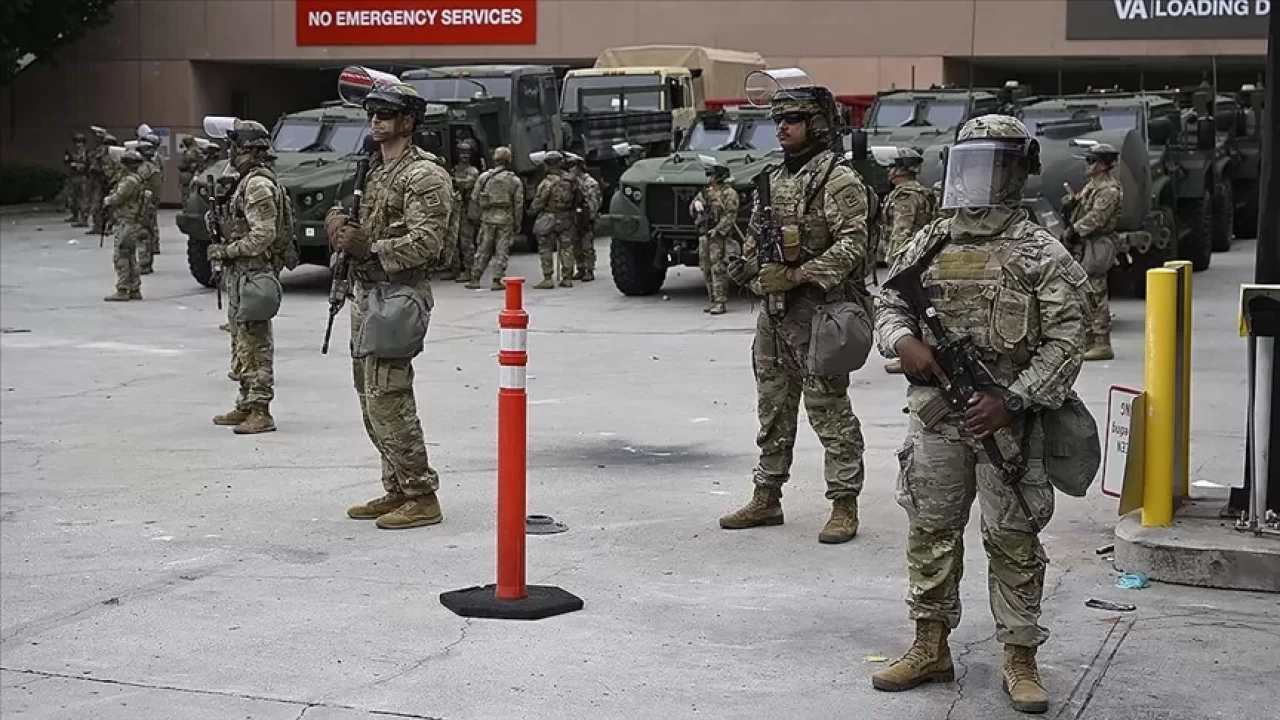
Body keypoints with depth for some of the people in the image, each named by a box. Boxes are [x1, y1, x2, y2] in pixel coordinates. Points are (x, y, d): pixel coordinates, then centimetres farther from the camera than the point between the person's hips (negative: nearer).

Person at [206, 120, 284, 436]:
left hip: (251, 273, -11)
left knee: (255, 344, -9)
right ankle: (246, 406, 24)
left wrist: (227, 251, -17)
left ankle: (260, 411, -7)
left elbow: (263, 235, -24)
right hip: (241, 272, 11)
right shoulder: (250, 181, 17)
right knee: (243, 342, 16)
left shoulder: (258, 185, -17)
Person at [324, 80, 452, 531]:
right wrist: (342, 227, 1)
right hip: (366, 292, 10)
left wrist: (369, 248, -27)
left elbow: (425, 243, -20)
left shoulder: (424, 176, -11)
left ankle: (422, 498, -6)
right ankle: (397, 491, 19)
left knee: (388, 398, -12)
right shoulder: (374, 171, 17)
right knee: (370, 397, 11)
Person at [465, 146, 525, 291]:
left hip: (488, 218, 1)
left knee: (483, 249, 8)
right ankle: (497, 280, -1)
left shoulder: (484, 177, 1)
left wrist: (478, 216, 12)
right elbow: (519, 204, 0)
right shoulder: (515, 181, 0)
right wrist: (517, 223, 7)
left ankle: (475, 279, 8)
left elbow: (474, 199, 2)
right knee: (502, 250, 3)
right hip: (506, 219, -1)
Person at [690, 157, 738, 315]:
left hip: (719, 237, -7)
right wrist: (696, 203, -3)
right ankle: (712, 300, 17)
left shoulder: (729, 193, -5)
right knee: (706, 270, 9)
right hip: (704, 236, 7)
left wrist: (717, 230, -22)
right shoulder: (706, 192, 17)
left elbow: (730, 216, -13)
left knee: (718, 269, -11)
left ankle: (720, 302, -11)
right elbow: (692, 209, 19)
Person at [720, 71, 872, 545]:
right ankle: (767, 498, 24)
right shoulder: (775, 178, 16)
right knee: (773, 407, 14)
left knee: (829, 409, -4)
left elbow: (852, 245, -18)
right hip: (773, 310, 8)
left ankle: (844, 506, 2)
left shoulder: (838, 179, -9)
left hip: (816, 312, -8)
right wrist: (750, 266, 5)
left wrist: (797, 275, -22)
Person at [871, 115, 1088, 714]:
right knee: (930, 529, 10)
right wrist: (903, 340, -6)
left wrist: (1012, 400, -18)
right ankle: (931, 648, 22)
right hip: (935, 415, 4)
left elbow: (1064, 340, -9)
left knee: (1012, 540, 2)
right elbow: (889, 301, 16)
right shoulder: (931, 243, 9)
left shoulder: (1041, 254, -5)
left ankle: (1020, 658, 12)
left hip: (1005, 416, -4)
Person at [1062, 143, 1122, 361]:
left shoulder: (1110, 191, -13)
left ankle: (1102, 345, -8)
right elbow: (1080, 210, 21)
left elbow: (1095, 219, -22)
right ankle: (1087, 341, 22)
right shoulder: (1091, 185, 19)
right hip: (1081, 247, 10)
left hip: (1095, 248, -10)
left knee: (1096, 297, -10)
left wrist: (1073, 231, -20)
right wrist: (1071, 202, 0)